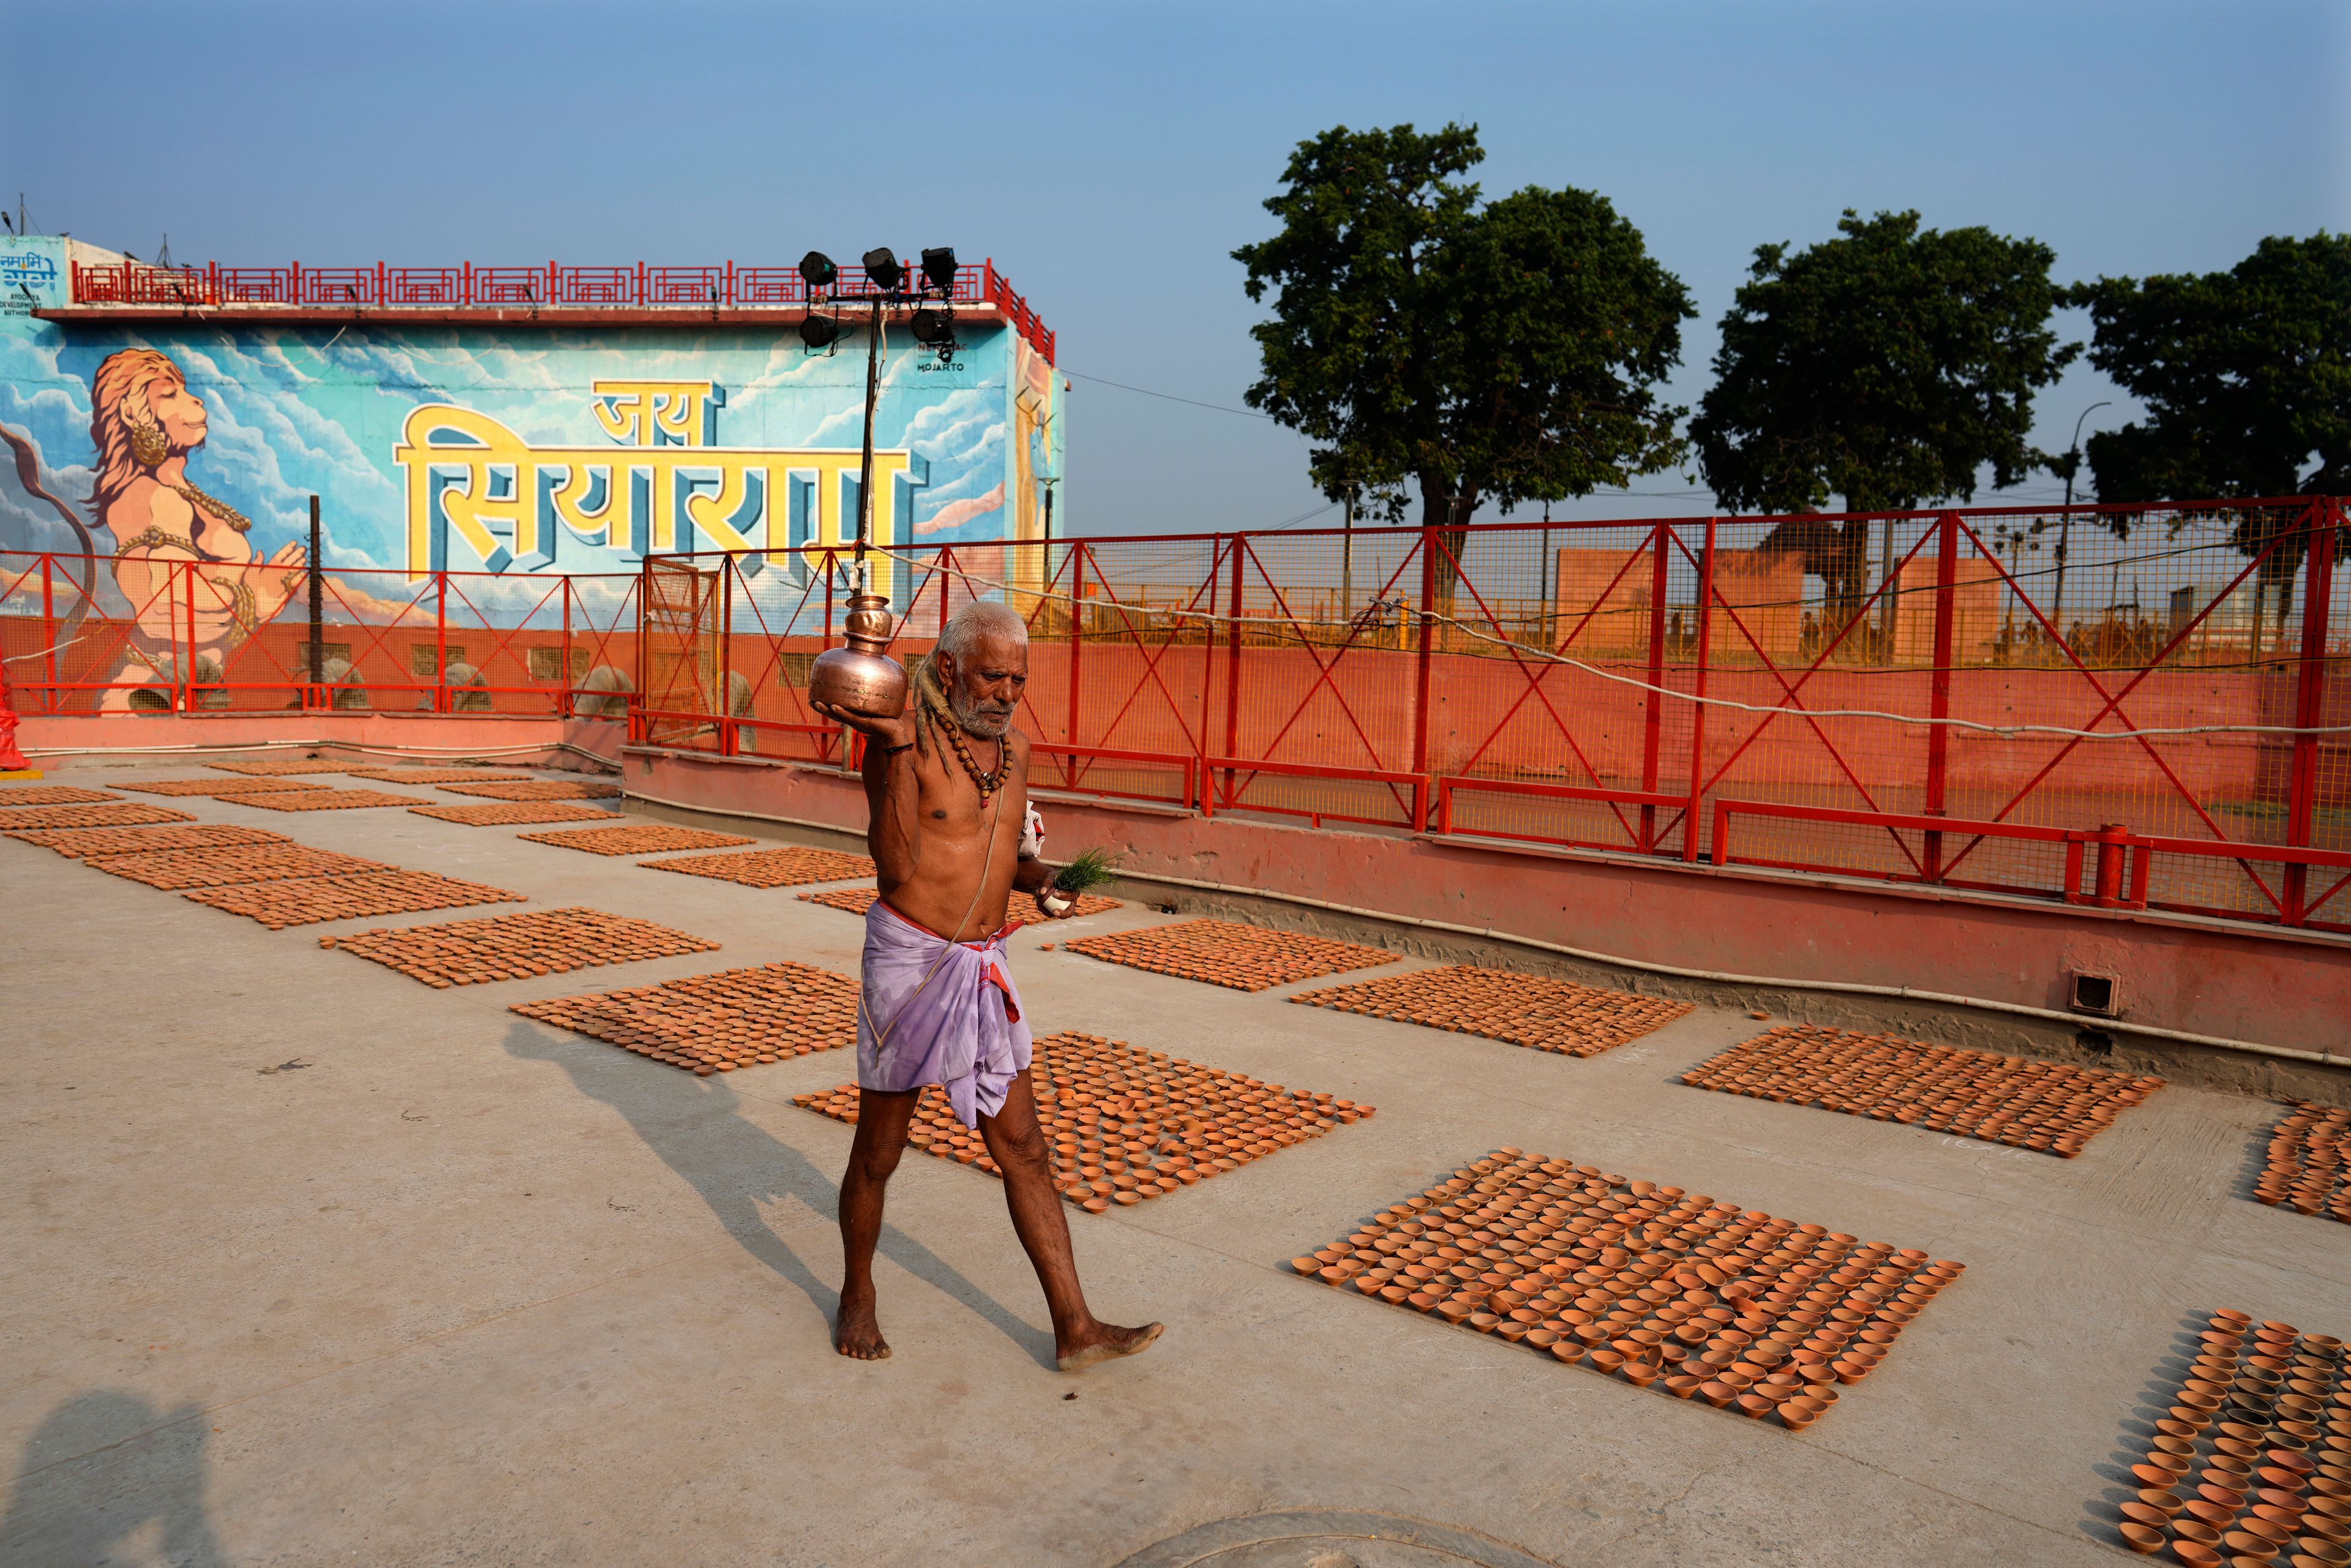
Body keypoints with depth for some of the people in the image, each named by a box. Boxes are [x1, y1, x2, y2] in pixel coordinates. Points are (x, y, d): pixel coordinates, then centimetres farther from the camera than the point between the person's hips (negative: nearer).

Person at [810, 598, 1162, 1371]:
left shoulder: (1014, 747, 7)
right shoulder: (902, 743, -13)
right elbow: (896, 864, -23)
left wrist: (1035, 878, -2)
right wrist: (898, 749, -28)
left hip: (984, 971, 5)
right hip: (909, 964, -5)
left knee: (1023, 1148, 6)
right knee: (878, 1152, 10)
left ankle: (1074, 1326, 12)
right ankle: (857, 1295, 35)